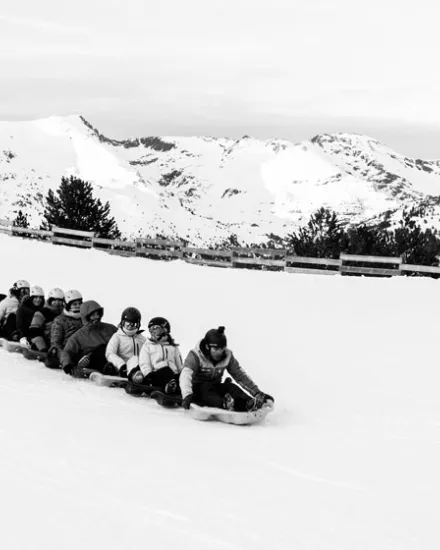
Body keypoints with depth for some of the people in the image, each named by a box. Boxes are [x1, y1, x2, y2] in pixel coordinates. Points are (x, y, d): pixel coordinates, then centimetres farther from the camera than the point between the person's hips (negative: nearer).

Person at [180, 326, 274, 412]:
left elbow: (241, 376, 3)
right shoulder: (195, 355, -16)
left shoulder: (227, 356, -2)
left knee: (231, 386, -25)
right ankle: (224, 404, -62)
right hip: (197, 390, -4)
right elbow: (185, 375, -32)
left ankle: (249, 404, -51)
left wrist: (258, 393, -6)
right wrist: (187, 395, -52)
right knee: (206, 387, -36)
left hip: (215, 389, 4)